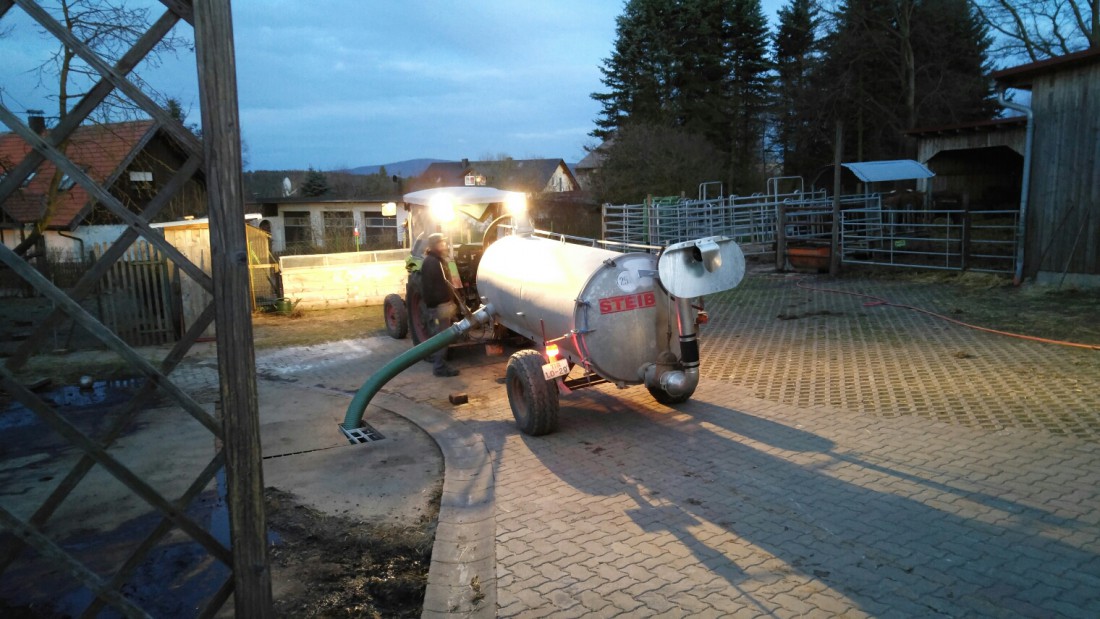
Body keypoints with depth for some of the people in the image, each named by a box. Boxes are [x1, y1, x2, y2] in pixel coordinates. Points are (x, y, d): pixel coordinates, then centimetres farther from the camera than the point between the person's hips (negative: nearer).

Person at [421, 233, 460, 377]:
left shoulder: (438, 260, 18)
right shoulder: (431, 262, -16)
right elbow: (429, 287, -23)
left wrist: (451, 301, 21)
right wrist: (438, 304, -26)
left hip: (443, 303, 10)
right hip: (438, 305, -10)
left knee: (440, 335, 16)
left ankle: (438, 361, 25)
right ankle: (439, 366, -2)